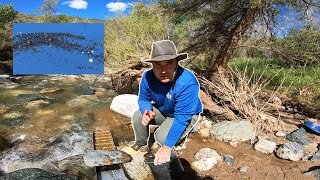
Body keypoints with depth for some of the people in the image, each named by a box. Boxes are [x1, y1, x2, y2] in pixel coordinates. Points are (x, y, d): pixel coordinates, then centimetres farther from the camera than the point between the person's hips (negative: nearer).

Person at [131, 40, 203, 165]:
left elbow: (181, 119, -37)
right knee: (137, 117, -11)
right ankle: (141, 142, 19)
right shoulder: (148, 77, -24)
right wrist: (146, 112, -32)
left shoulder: (187, 83, -40)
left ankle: (183, 133, 10)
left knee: (162, 137, -24)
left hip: (186, 115, -5)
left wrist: (166, 148, -33)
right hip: (162, 110, 5)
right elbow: (143, 99, -6)